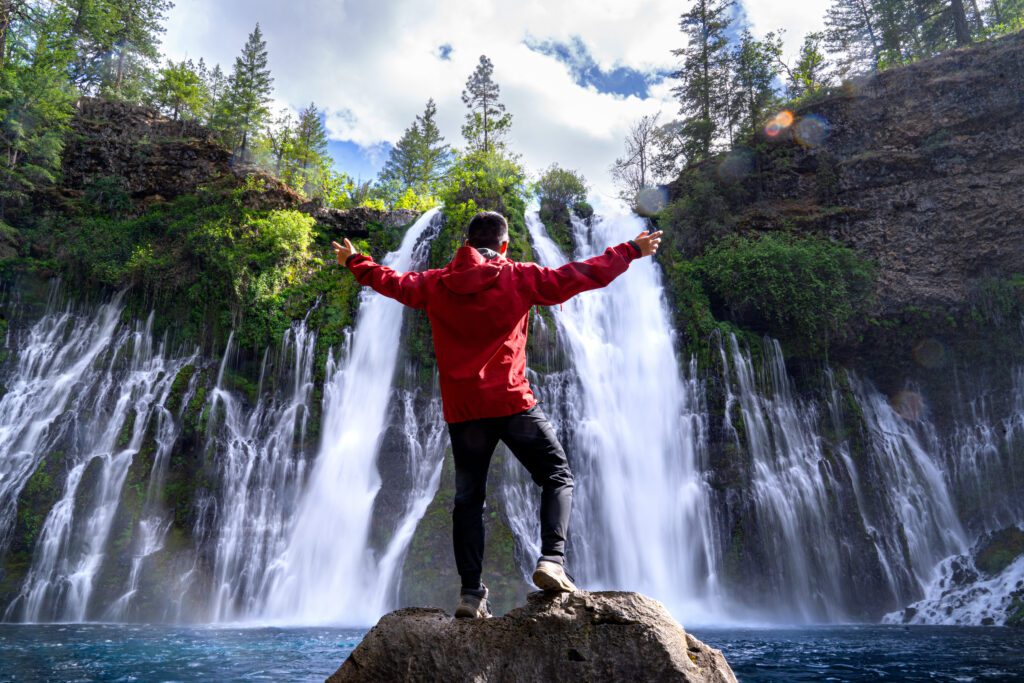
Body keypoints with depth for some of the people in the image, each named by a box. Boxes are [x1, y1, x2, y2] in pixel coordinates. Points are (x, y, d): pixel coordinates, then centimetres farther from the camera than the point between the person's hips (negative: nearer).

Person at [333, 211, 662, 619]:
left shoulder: (435, 284, 9)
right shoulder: (518, 278, 1)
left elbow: (391, 281, 25)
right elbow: (580, 275, 2)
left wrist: (355, 261, 44)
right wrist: (632, 251, 13)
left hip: (462, 410, 3)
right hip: (512, 402, -3)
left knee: (468, 499, 11)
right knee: (558, 478, 8)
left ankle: (470, 592, 10)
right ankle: (552, 560, -9)